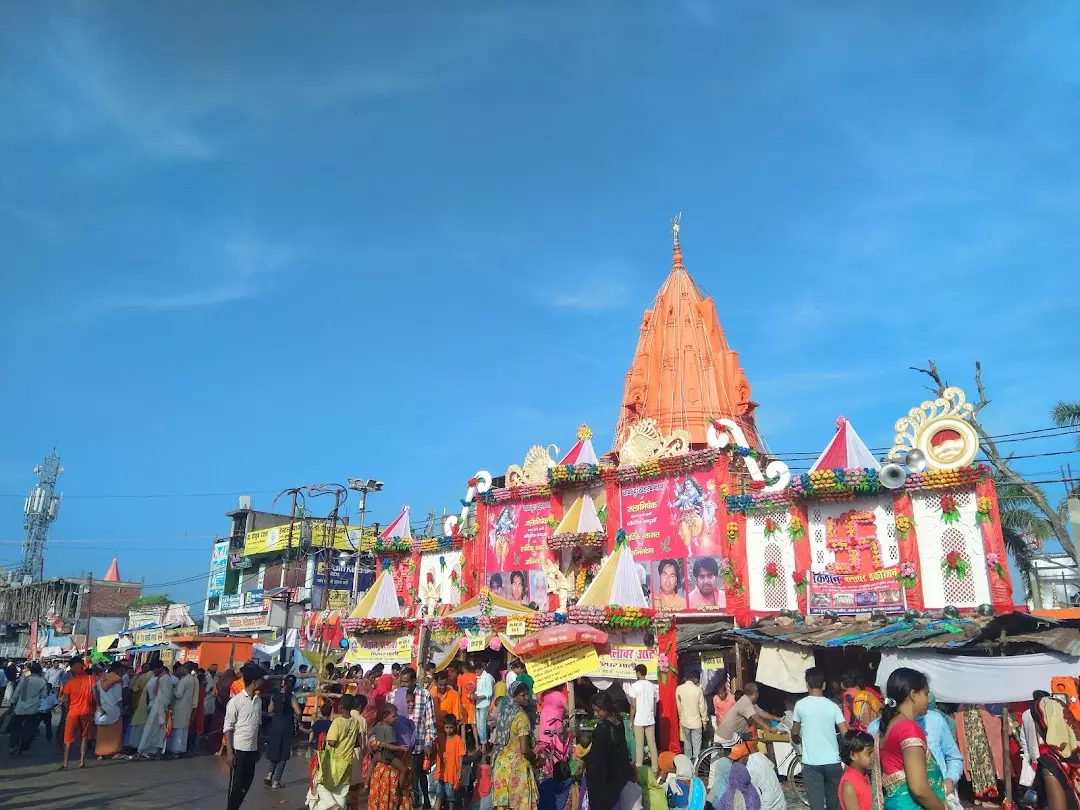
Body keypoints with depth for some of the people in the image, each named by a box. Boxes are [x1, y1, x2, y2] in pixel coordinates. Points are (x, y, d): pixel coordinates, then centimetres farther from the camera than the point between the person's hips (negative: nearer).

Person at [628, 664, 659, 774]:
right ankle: (654, 767, 15)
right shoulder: (652, 686, 4)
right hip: (650, 720, 5)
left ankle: (639, 768, 7)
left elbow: (633, 705, -12)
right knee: (652, 744, 10)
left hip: (639, 720, -5)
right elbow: (655, 705, 9)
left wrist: (631, 720, -4)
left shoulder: (635, 685, -12)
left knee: (639, 746, 2)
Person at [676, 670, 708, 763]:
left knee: (687, 743, 18)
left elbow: (678, 705, 3)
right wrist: (704, 720, 2)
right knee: (696, 744, 6)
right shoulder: (698, 690, -17)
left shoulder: (679, 689, -7)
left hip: (684, 720, 4)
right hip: (696, 721, -4)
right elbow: (702, 706, -10)